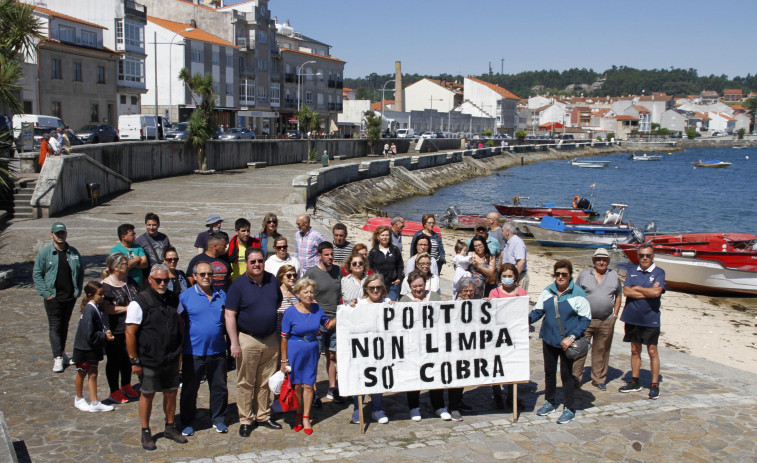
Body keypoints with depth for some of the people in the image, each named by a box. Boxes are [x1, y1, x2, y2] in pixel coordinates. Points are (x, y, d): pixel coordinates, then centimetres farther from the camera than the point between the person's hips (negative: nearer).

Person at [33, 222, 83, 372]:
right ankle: (57, 358, -2)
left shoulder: (73, 252, 6)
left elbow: (80, 272, 14)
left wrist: (78, 290, 5)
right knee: (55, 327, -4)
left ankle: (62, 353, 26)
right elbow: (36, 274, -2)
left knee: (65, 326, 14)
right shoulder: (44, 253, -3)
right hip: (53, 297, -3)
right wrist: (45, 293, -8)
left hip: (70, 297, 3)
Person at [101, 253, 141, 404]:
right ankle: (114, 392, 17)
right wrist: (126, 308, -21)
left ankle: (126, 386, 34)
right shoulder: (105, 285, -14)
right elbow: (106, 308, -22)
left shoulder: (130, 281, 8)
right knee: (114, 360, 6)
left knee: (128, 358, 18)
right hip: (114, 331, -6)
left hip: (131, 328, 7)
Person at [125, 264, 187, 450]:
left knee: (171, 392, 13)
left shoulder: (173, 299, 4)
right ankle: (146, 432, 21)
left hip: (171, 358, 5)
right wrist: (134, 360, -13)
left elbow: (180, 323, 18)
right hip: (149, 360, -5)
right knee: (148, 394, 7)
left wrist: (180, 349, 15)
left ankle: (170, 427, 30)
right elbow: (130, 333, -13)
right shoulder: (139, 302, -13)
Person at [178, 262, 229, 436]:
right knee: (189, 389, 7)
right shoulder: (185, 296, -4)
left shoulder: (222, 295, 7)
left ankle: (218, 420, 25)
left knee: (219, 387, 10)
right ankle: (187, 423, 20)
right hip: (193, 352, -3)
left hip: (217, 351, 3)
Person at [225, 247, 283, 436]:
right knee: (246, 382, 2)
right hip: (248, 340, -4)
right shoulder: (239, 285, -8)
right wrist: (234, 343, -16)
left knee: (265, 381, 12)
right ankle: (245, 420, 11)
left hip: (271, 339, 4)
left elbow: (278, 302, 23)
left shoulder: (272, 281, 5)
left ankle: (263, 416, 24)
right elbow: (230, 315, -11)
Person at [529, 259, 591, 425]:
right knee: (549, 371, 15)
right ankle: (549, 402, 32)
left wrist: (572, 337, -17)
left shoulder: (578, 293, -9)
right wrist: (527, 320, -9)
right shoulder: (547, 291, 4)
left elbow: (585, 319, -8)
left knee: (566, 374, 2)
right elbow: (538, 311, 10)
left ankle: (569, 408, 15)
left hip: (567, 342, -4)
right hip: (549, 339, 4)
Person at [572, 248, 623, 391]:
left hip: (606, 322, 2)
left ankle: (598, 379, 20)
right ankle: (576, 378, 5)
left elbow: (619, 295, 17)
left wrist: (615, 314, 9)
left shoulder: (614, 275, 9)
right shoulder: (584, 275, 3)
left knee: (601, 351, 8)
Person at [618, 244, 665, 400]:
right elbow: (626, 292, -6)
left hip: (650, 319, -4)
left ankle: (655, 385, 7)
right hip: (632, 317, 4)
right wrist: (648, 291, -12)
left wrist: (637, 288, -7)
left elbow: (656, 292, -19)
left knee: (652, 351, 0)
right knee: (635, 350, 12)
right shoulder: (632, 272, 8)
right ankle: (635, 382, 22)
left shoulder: (659, 273, -3)